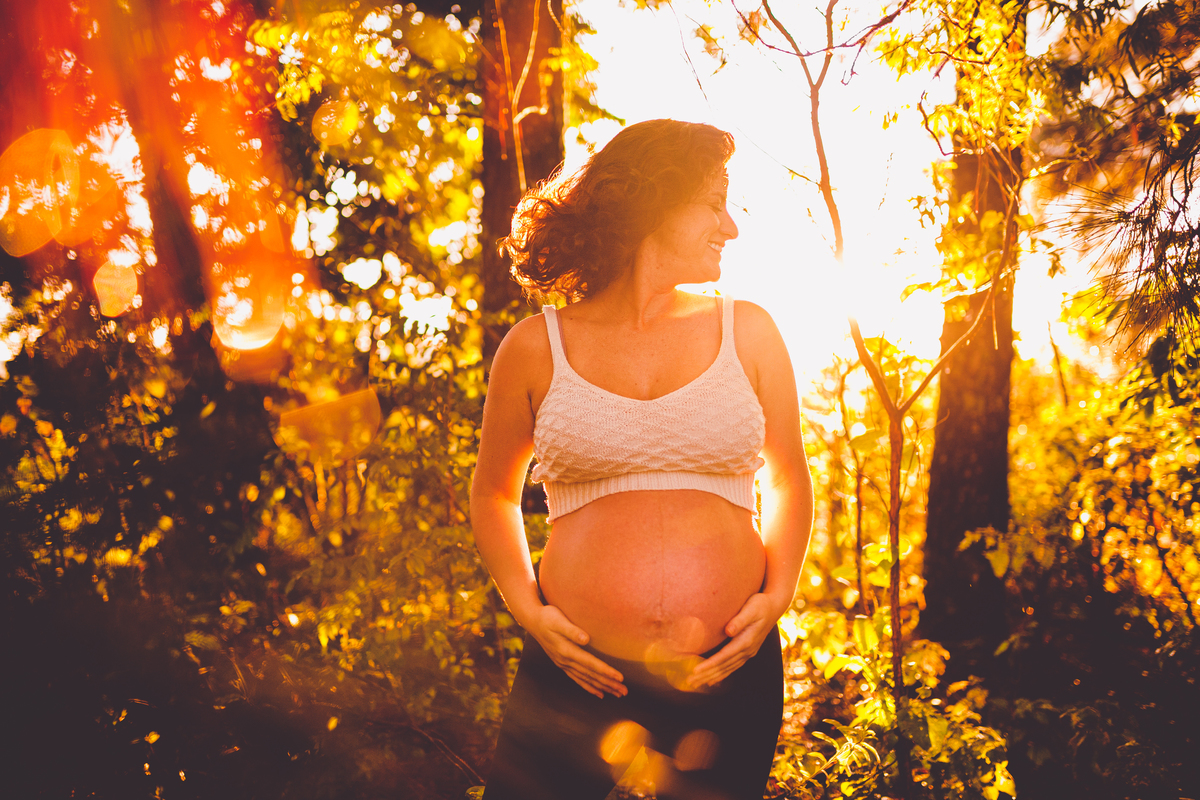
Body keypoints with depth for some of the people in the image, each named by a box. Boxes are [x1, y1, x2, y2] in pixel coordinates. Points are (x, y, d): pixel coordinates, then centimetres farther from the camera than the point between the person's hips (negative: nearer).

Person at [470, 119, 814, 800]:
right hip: (579, 674, -1)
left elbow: (790, 479, 17)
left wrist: (779, 593, 2)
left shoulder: (747, 333, 8)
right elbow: (494, 494, 15)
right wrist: (526, 608, 0)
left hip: (731, 672, 2)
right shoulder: (537, 348, 3)